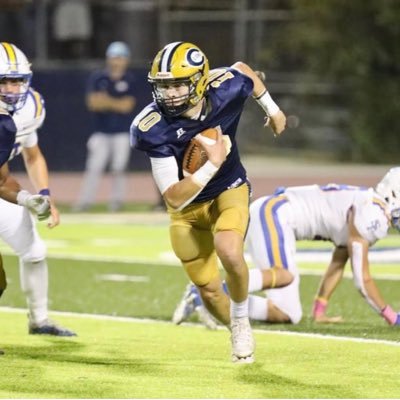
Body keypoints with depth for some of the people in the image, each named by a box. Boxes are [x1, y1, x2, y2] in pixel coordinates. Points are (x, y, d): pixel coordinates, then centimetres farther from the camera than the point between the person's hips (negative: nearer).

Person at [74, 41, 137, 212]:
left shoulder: (130, 80, 0)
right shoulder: (97, 78, 1)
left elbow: (127, 105, -10)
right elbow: (92, 102, -10)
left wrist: (106, 101, -12)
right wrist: (116, 104, -18)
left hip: (122, 132, 0)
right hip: (101, 132, 0)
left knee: (118, 169, 0)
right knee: (93, 167, -6)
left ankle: (116, 200, 11)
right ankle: (85, 201, -4)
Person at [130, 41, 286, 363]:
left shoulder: (226, 89, -25)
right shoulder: (153, 129, -32)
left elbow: (244, 70, 4)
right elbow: (174, 198, -32)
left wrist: (272, 110, 15)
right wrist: (212, 164, -40)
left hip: (229, 191, 0)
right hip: (188, 206, 0)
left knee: (229, 252, -29)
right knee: (209, 290, 8)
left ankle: (241, 318, 0)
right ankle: (239, 335, 39)